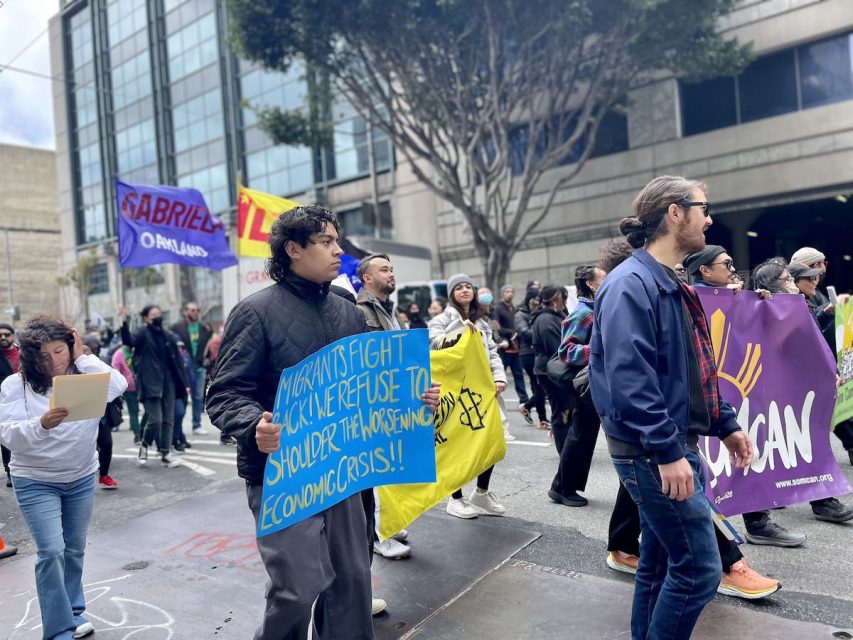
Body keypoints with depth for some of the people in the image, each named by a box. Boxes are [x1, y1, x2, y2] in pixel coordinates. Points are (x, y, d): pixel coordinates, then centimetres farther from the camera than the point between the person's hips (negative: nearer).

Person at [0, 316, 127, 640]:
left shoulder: (83, 375, -6)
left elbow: (118, 386, -24)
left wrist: (83, 357, -19)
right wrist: (41, 424, -39)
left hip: (82, 478, 3)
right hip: (36, 482, -3)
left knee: (75, 549, 15)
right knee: (51, 551, -8)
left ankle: (73, 612, 33)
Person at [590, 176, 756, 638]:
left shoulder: (672, 285, 14)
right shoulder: (631, 284, -18)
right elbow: (629, 378, -26)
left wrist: (725, 424, 18)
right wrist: (669, 451, -25)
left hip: (672, 445, 10)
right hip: (653, 454, -10)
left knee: (660, 561, 18)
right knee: (698, 569, -3)